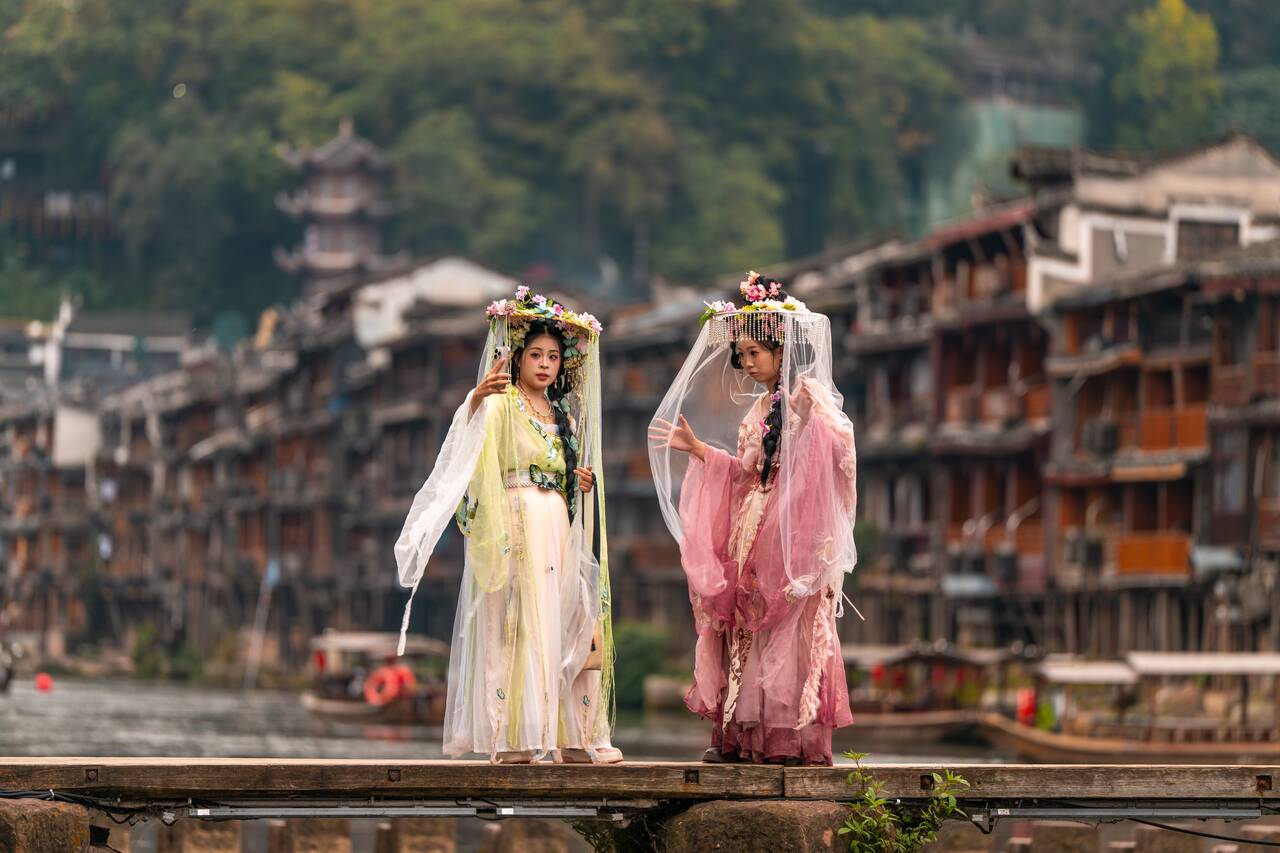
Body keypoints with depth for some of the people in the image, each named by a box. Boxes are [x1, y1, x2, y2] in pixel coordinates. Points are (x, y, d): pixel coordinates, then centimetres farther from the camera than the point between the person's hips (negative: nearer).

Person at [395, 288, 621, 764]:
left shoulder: (562, 414, 20)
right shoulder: (502, 403, -3)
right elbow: (470, 435, -23)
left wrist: (582, 481, 8)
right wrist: (477, 398, -43)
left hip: (558, 524, 7)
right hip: (516, 522, -7)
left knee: (564, 625, 5)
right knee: (521, 621, -13)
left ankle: (569, 736, 9)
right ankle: (513, 737, -15)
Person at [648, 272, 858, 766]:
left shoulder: (808, 400, -6)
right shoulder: (757, 410, 19)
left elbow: (833, 461, -17)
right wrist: (699, 450, 15)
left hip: (795, 537, -8)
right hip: (752, 536, 8)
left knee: (791, 633, -9)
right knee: (748, 632, 4)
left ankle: (799, 738, -7)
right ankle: (748, 735, 5)